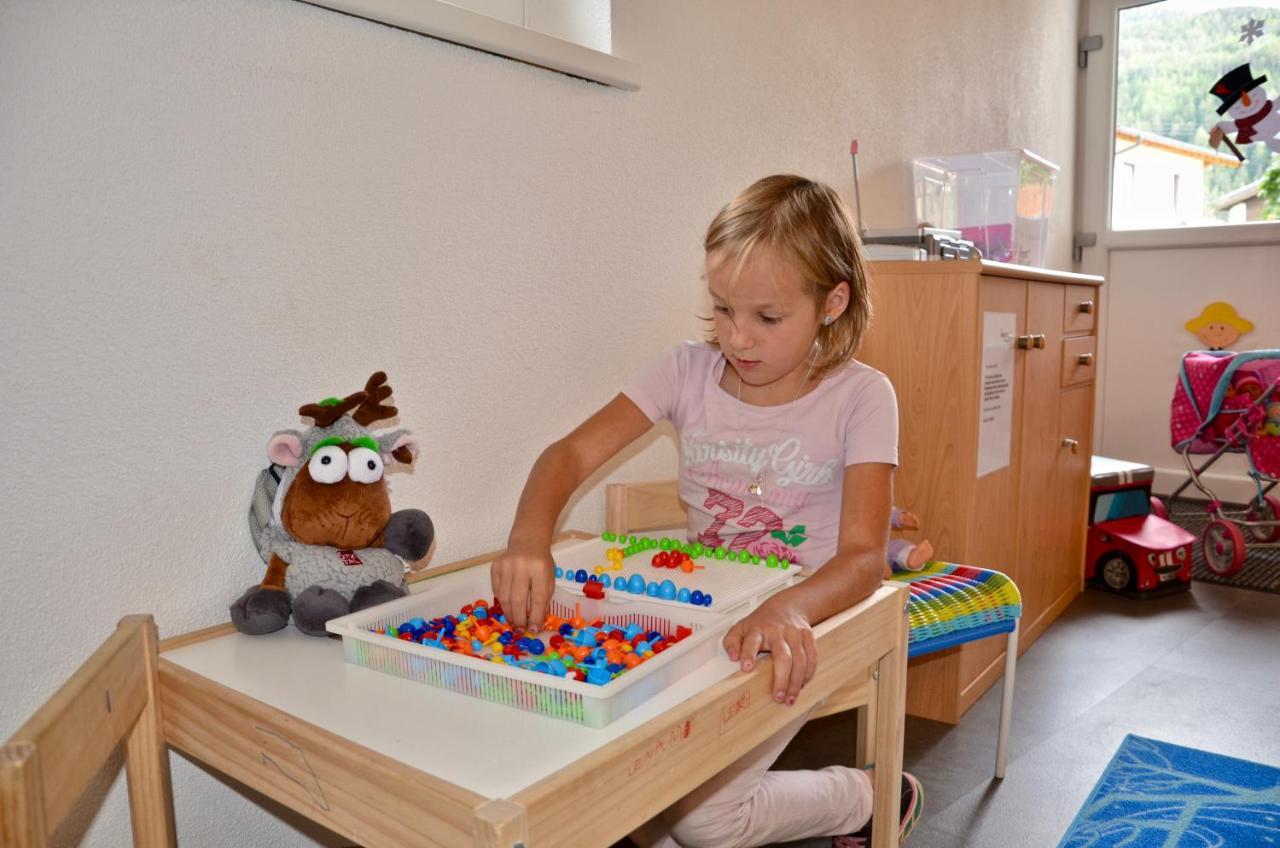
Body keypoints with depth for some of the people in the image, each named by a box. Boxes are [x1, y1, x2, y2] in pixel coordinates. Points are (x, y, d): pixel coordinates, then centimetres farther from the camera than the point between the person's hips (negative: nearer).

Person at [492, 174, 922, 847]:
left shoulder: (858, 397, -13)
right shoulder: (689, 372, -5)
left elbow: (863, 555, -21)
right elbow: (571, 454, -12)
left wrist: (788, 610, -42)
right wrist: (529, 536, -32)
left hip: (798, 624, -3)